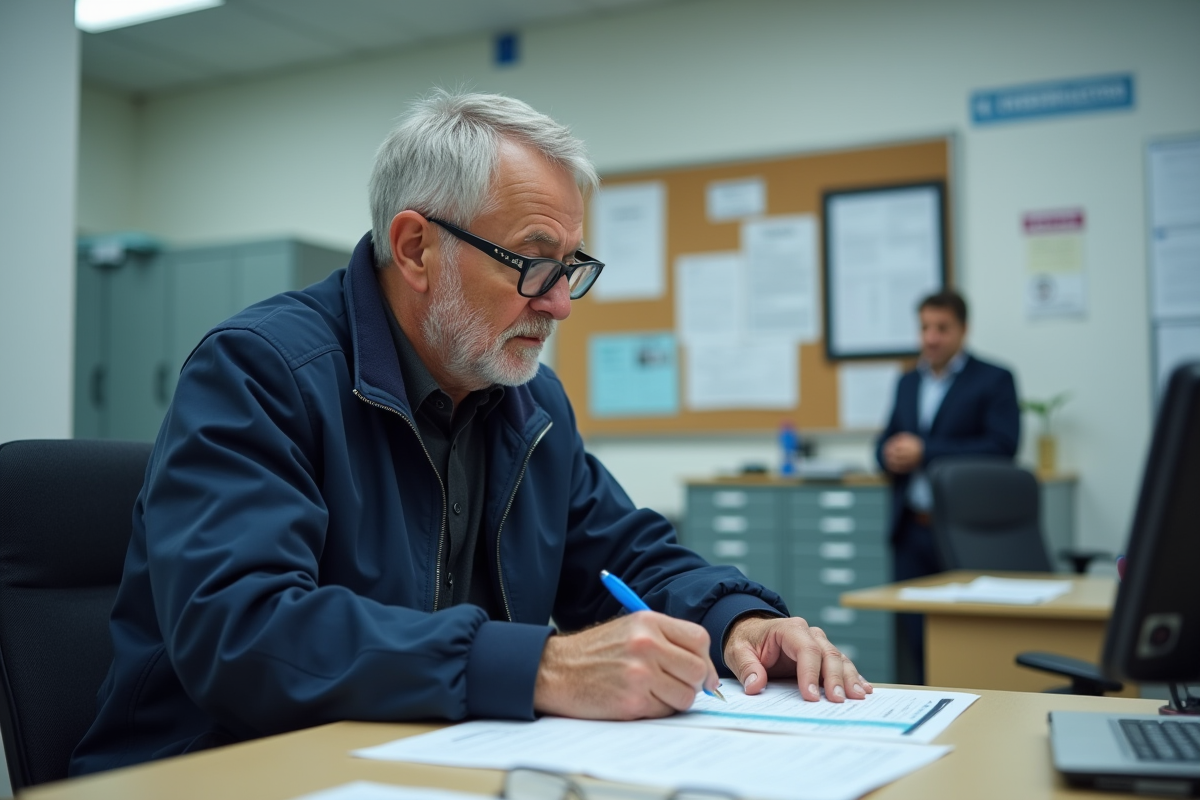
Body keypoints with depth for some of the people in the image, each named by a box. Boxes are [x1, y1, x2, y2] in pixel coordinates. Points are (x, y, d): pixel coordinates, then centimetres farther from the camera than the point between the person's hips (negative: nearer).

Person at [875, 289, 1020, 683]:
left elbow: (1002, 446, -13)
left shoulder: (994, 380, -1)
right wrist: (891, 455, -7)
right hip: (911, 530, 5)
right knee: (913, 634, 8)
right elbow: (886, 444, 18)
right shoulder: (908, 383, 18)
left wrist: (924, 451, -15)